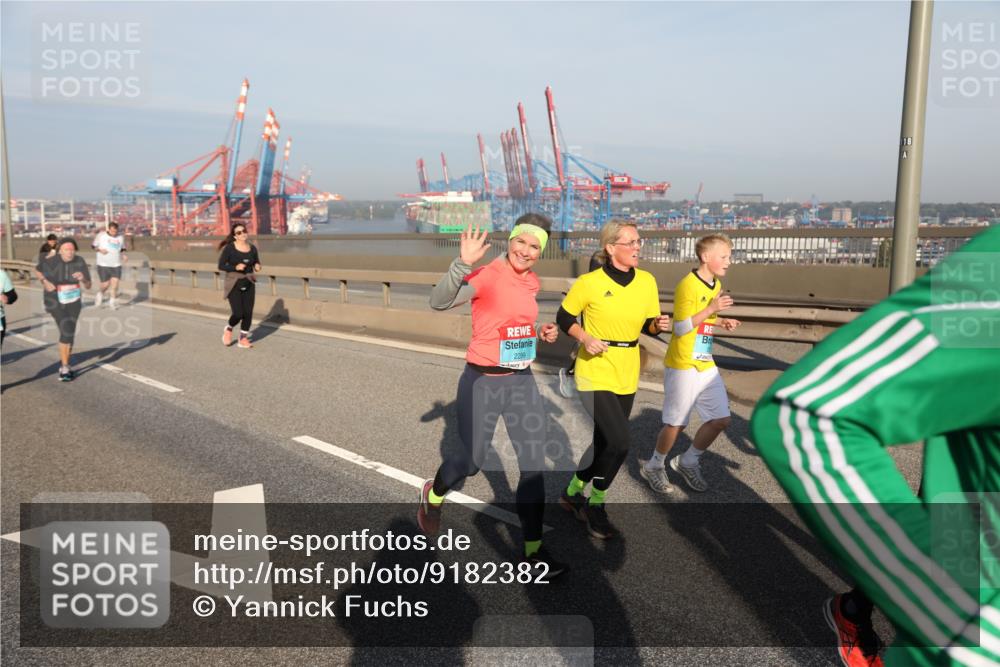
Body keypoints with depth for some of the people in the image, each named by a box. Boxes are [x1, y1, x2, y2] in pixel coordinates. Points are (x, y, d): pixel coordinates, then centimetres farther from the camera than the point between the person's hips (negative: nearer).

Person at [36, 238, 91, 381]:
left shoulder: (80, 262, -14)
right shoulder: (51, 262, -18)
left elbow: (88, 286, -10)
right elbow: (37, 270, 5)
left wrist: (83, 279, -31)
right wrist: (45, 282, -10)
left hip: (73, 301, 3)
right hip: (55, 300, -3)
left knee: (69, 333, 12)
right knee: (67, 330, -18)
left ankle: (64, 365, 30)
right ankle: (65, 367, -8)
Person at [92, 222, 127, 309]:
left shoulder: (121, 237, 5)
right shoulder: (101, 235, -3)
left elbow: (122, 249, 19)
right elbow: (93, 245, 5)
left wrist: (124, 256, 0)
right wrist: (100, 250, -14)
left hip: (116, 265, 2)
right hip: (103, 265, -2)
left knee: (115, 283, -7)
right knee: (105, 284, -2)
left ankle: (112, 302, 9)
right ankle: (100, 295, 31)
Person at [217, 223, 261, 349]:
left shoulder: (252, 248, 2)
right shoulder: (229, 248, -9)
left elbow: (256, 262, 16)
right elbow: (221, 266, -9)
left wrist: (257, 266, -7)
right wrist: (235, 267, -23)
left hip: (248, 284, 4)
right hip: (234, 285, -4)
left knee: (248, 312, 2)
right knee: (238, 314, -9)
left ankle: (243, 338, 19)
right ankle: (228, 329, 24)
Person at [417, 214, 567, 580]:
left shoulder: (532, 282, 6)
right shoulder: (487, 276, -17)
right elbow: (439, 302, -31)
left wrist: (540, 332, 5)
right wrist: (463, 262, -45)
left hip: (522, 381, 6)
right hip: (483, 383, -6)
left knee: (534, 465, 4)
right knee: (471, 461, 8)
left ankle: (533, 550, 18)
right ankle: (433, 494, 43)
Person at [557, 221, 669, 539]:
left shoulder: (647, 281, 1)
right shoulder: (589, 282, -13)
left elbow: (648, 325, 10)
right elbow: (564, 318, -2)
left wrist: (659, 324, -12)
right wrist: (585, 337, -18)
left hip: (627, 378, 6)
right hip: (595, 375, -6)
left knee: (605, 442, 15)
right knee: (619, 443, -15)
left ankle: (572, 493, 38)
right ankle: (596, 506, 10)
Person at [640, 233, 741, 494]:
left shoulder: (717, 285, 10)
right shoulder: (687, 285, -17)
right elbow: (681, 327, -20)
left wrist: (721, 322, 3)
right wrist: (711, 309, -24)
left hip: (706, 365, 8)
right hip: (683, 366, -8)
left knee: (721, 419, 7)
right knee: (676, 423, 3)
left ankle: (688, 462, 27)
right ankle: (654, 467, 26)